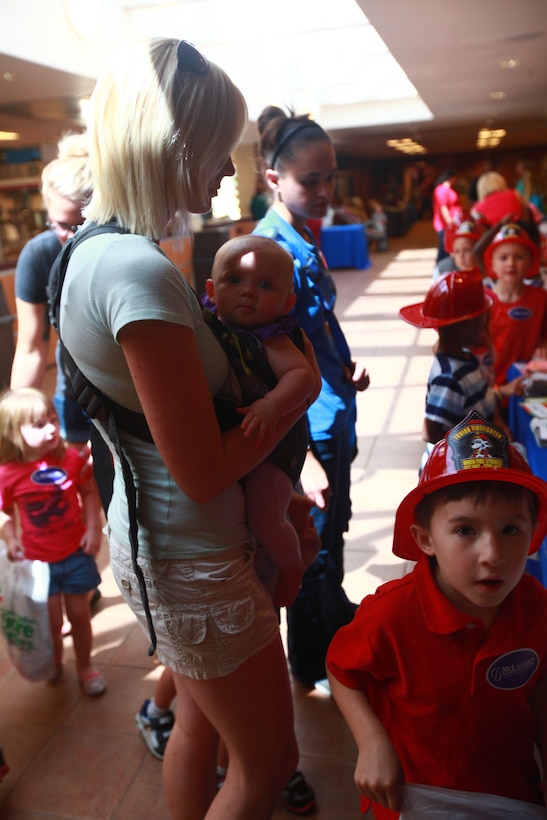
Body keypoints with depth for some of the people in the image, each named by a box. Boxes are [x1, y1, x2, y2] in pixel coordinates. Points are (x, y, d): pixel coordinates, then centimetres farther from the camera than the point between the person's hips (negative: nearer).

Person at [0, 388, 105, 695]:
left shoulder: (71, 458, -13)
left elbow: (90, 493, -2)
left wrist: (94, 529, -9)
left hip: (76, 553, 1)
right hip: (37, 561, 0)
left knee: (79, 615, 13)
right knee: (51, 621, 9)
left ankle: (85, 665, 37)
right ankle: (54, 664, 40)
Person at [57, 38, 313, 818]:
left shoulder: (97, 247, 3)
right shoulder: (141, 272, -27)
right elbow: (204, 473, -25)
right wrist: (296, 397, -12)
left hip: (153, 539, 9)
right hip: (193, 557, -9)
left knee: (200, 723, 28)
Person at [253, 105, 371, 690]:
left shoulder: (304, 239, 8)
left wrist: (346, 367, 2)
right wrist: (302, 459, -24)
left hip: (332, 418, 9)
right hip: (307, 430, -9)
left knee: (332, 532, 26)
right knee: (315, 552, 10)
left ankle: (338, 623, 50)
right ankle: (315, 667, 34)